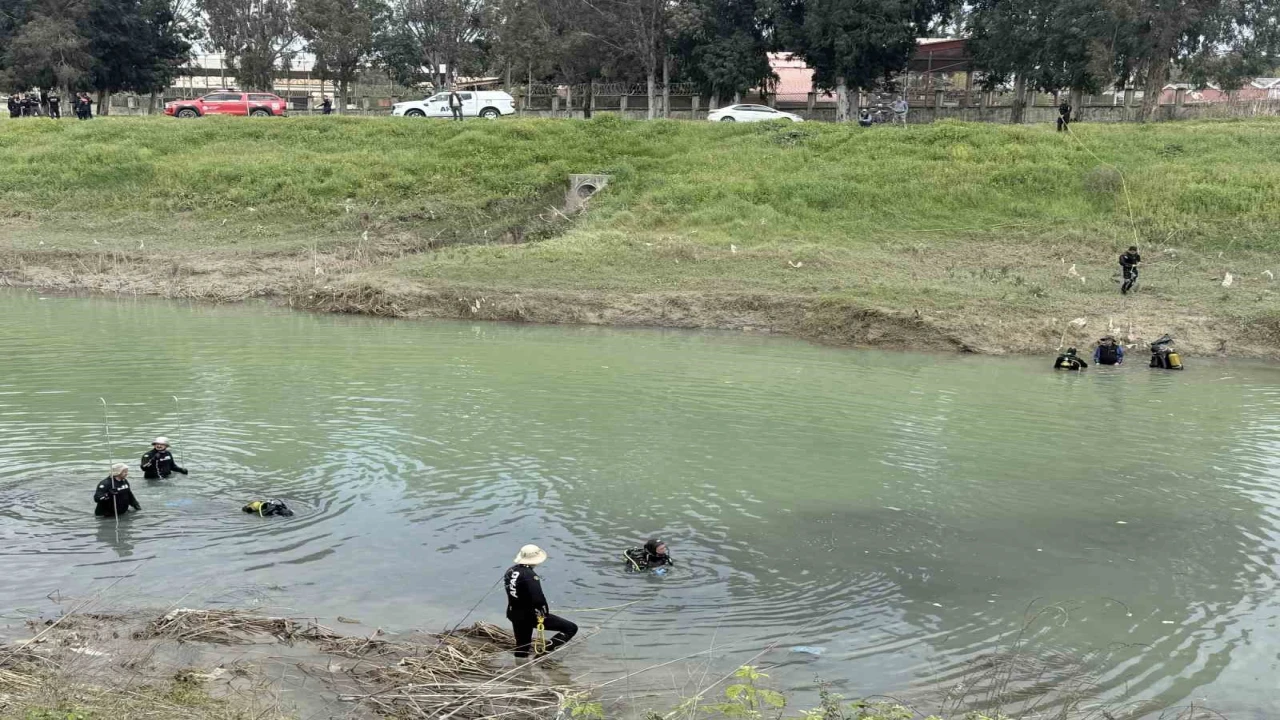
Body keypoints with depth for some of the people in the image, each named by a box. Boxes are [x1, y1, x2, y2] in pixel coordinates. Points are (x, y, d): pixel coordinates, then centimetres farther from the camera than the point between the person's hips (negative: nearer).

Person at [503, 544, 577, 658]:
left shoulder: (510, 571, 3)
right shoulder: (530, 575, -23)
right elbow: (538, 599, -32)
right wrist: (543, 613, -15)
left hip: (514, 614, 8)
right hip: (529, 615, -8)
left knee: (521, 647, 26)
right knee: (571, 628, -6)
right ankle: (545, 650, -12)